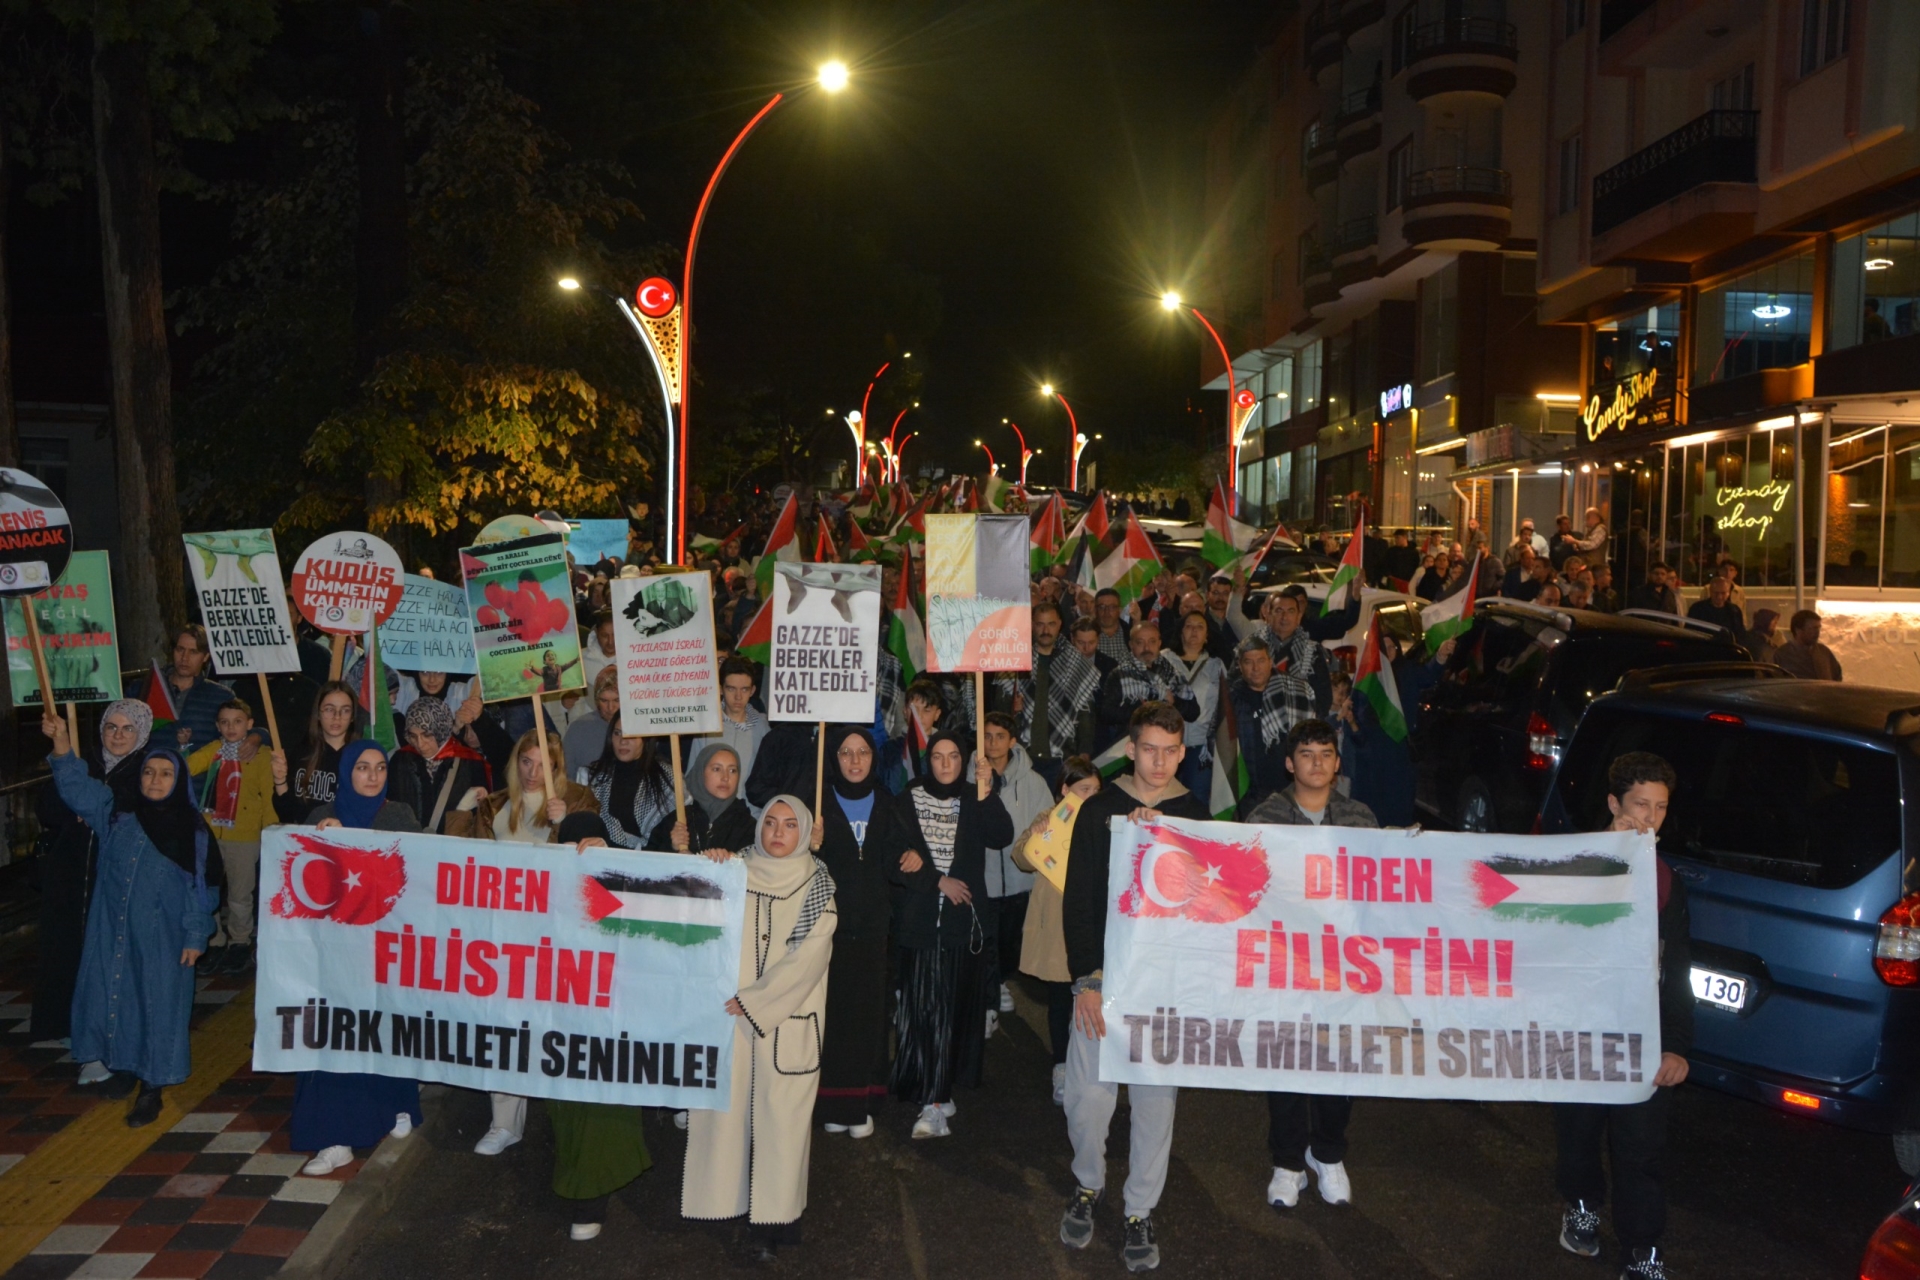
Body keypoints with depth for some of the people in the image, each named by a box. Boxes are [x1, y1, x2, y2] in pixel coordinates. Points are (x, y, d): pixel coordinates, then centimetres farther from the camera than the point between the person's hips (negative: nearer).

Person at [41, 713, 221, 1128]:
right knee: (112, 996, 12)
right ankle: (123, 1066, 32)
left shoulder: (192, 829, -5)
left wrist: (195, 936, -5)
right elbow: (77, 786, -10)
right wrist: (62, 742, -24)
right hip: (112, 928, 3)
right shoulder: (117, 810, 2)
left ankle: (151, 1087, 12)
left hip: (161, 934, -3)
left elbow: (199, 888, -3)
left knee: (157, 1004, 2)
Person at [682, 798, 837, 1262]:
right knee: (729, 1102, 3)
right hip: (729, 1010, 2)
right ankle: (728, 1192, 19)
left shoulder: (816, 883, -4)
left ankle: (774, 1216, 4)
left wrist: (754, 1001, -13)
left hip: (788, 1015, -2)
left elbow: (809, 956, -10)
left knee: (780, 1112, -2)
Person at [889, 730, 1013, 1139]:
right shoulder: (907, 802, 4)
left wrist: (985, 796, -24)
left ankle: (935, 1100, 2)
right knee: (921, 1008, -2)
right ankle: (934, 1098, 10)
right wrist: (938, 881, -10)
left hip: (964, 920, 0)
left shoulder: (975, 802, 6)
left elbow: (1003, 838, -12)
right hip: (919, 919, 0)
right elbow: (896, 859, -1)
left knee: (956, 1009, -2)